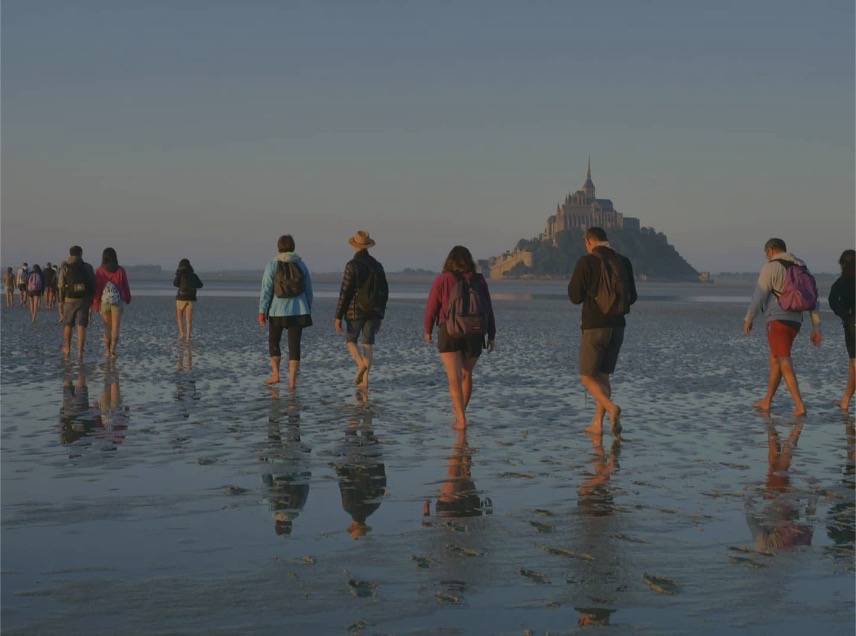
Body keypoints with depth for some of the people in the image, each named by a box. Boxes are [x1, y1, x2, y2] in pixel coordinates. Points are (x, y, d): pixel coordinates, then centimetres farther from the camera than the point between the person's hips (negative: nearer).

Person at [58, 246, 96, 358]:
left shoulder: (65, 267, -2)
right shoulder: (88, 267, 3)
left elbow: (61, 286, -4)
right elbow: (93, 285, 3)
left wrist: (61, 303, 0)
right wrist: (91, 300, 13)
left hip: (69, 300, 0)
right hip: (84, 301, 0)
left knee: (68, 325, 16)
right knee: (82, 326, -2)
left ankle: (67, 349, 26)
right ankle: (80, 351, -11)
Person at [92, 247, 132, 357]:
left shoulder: (99, 271, -6)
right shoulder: (120, 271, -6)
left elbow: (96, 288, -5)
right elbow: (125, 286, 1)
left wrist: (95, 304, 3)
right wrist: (127, 298, 19)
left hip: (104, 302, 1)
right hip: (117, 303, -1)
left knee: (107, 327, 16)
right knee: (115, 328, 3)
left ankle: (107, 349, 13)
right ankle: (112, 350, -6)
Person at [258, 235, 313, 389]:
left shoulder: (272, 266, -6)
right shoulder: (301, 265, 3)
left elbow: (266, 290, -9)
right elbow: (308, 290, 6)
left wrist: (262, 311, -7)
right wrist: (308, 311, 15)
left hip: (277, 311, -2)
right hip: (298, 311, 2)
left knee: (273, 342, 18)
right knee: (294, 346, 3)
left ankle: (275, 374, 12)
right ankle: (292, 380, -5)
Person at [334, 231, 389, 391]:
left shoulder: (352, 265, -11)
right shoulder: (377, 265, 7)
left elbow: (345, 292, -13)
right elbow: (384, 292, 10)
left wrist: (338, 316, -9)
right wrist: (380, 314, 19)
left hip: (356, 310, -4)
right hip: (374, 311, 4)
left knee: (350, 340, 12)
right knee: (368, 344, 6)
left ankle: (361, 364, -15)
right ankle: (365, 380, 2)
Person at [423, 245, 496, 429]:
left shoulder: (443, 280, -5)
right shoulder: (479, 281, 2)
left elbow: (432, 307, -2)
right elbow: (488, 309, 3)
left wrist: (428, 330, 13)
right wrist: (492, 335, 8)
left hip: (450, 334, -3)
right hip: (475, 334, 3)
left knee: (454, 378, -2)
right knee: (467, 373, 21)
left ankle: (461, 419, -11)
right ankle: (460, 410, 37)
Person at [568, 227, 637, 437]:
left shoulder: (586, 262, -10)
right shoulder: (623, 262, 5)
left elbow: (575, 297, -9)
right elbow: (632, 297, 11)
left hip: (594, 327, -5)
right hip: (617, 326, 5)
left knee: (587, 377, 2)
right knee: (603, 375, 15)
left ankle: (611, 408, -22)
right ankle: (597, 424, 12)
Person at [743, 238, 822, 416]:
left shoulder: (771, 267, -8)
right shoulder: (801, 269, 14)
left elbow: (759, 296, -11)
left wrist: (748, 319, 1)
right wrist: (816, 328, 9)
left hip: (778, 321, -8)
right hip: (794, 321, 8)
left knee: (784, 363, -8)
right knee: (775, 360, 18)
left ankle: (799, 405, -17)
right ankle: (766, 402, 25)